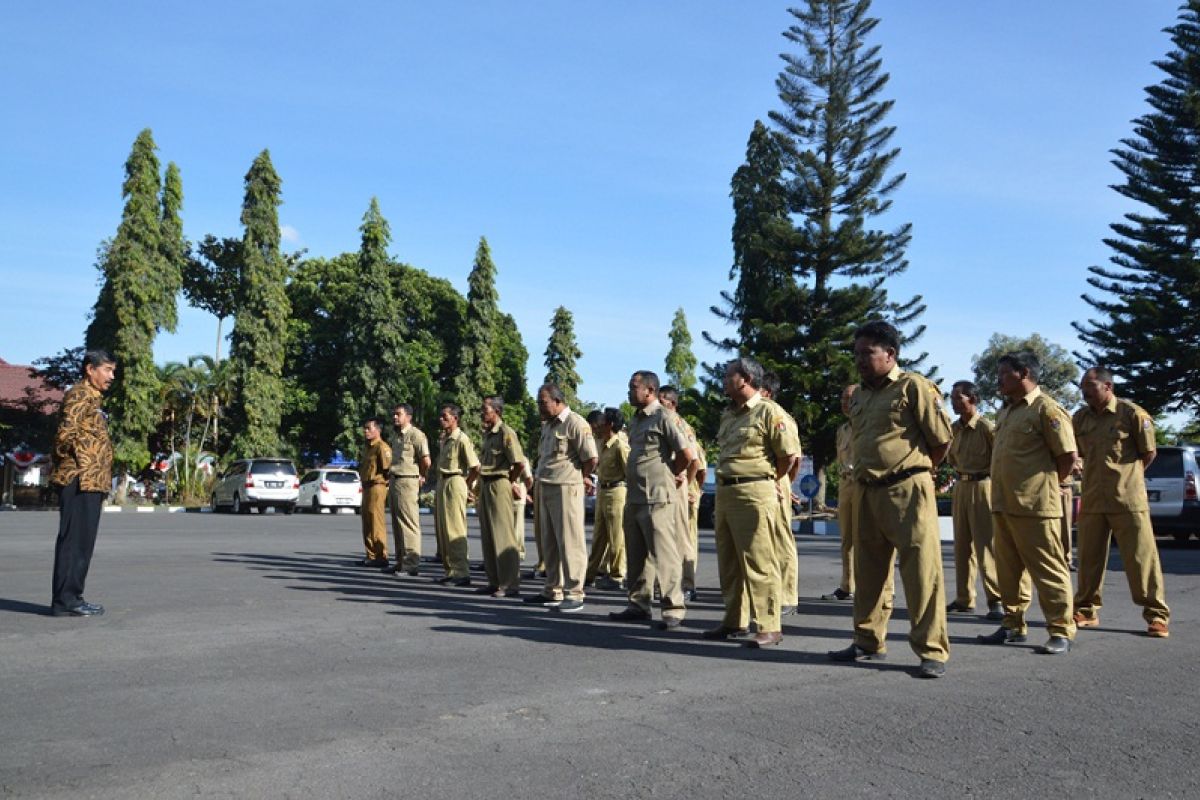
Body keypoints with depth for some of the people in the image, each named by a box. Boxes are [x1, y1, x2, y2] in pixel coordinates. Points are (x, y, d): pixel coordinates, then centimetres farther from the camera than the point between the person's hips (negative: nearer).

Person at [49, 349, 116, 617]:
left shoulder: (92, 398, 22)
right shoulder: (80, 395, -8)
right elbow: (66, 434, -20)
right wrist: (82, 467, -17)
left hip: (92, 483, 10)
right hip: (80, 481, -10)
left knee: (83, 542, 12)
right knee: (74, 541, -7)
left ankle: (72, 598, 17)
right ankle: (65, 600, -4)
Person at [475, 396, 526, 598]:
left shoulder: (506, 433, -14)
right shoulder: (487, 434, 14)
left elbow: (520, 463, -21)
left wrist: (511, 482, -6)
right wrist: (480, 486, 13)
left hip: (499, 485, -9)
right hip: (485, 485, 9)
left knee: (503, 536, -7)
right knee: (487, 536, 12)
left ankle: (510, 585, -3)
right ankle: (494, 581, 20)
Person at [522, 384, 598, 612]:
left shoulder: (575, 423, -12)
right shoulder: (548, 425, 16)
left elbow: (591, 458, -15)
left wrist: (581, 478, -2)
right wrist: (540, 484, 12)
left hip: (566, 489, -9)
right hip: (546, 489, 9)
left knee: (570, 542, -5)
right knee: (550, 543, 14)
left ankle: (574, 594, 0)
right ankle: (553, 591, 23)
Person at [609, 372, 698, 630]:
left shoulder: (664, 417, -9)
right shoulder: (635, 420, 17)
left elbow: (687, 456, -12)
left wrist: (667, 477, 0)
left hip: (657, 498, -9)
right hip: (634, 498, 9)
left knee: (663, 554, -5)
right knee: (637, 555, 13)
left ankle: (673, 608, 1)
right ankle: (638, 604, 22)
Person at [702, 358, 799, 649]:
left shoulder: (766, 412, -7)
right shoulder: (727, 415, 17)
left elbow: (791, 453, -8)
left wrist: (768, 480, 3)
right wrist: (725, 486, 15)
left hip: (753, 493, -9)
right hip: (725, 492, 9)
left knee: (759, 562, -7)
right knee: (729, 562, 13)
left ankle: (769, 627, -2)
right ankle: (735, 621, 22)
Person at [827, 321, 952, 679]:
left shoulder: (913, 386, -6)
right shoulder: (858, 397, 16)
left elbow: (942, 438, -4)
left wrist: (915, 472, 7)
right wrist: (865, 475, 15)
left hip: (907, 491, -7)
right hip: (865, 492, 7)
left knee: (921, 570, -6)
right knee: (868, 571, 13)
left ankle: (932, 652, 0)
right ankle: (868, 642, 25)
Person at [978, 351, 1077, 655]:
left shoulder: (1045, 408, -9)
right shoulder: (1005, 411, 16)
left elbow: (1067, 457, -10)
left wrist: (1044, 485, 1)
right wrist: (1003, 491, 15)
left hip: (1034, 506, -8)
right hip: (1003, 504, 8)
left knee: (1048, 570, -1)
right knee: (1009, 569, 13)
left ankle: (1061, 631, 6)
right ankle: (1013, 625, 22)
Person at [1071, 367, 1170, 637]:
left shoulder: (1132, 413, -6)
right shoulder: (1080, 418, 7)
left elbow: (1149, 453, 1)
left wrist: (1125, 478, 9)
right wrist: (1099, 477, 13)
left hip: (1128, 500, -4)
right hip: (1092, 500, 4)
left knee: (1142, 557, -1)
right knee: (1089, 557, 9)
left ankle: (1157, 614, 8)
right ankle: (1086, 610, 20)